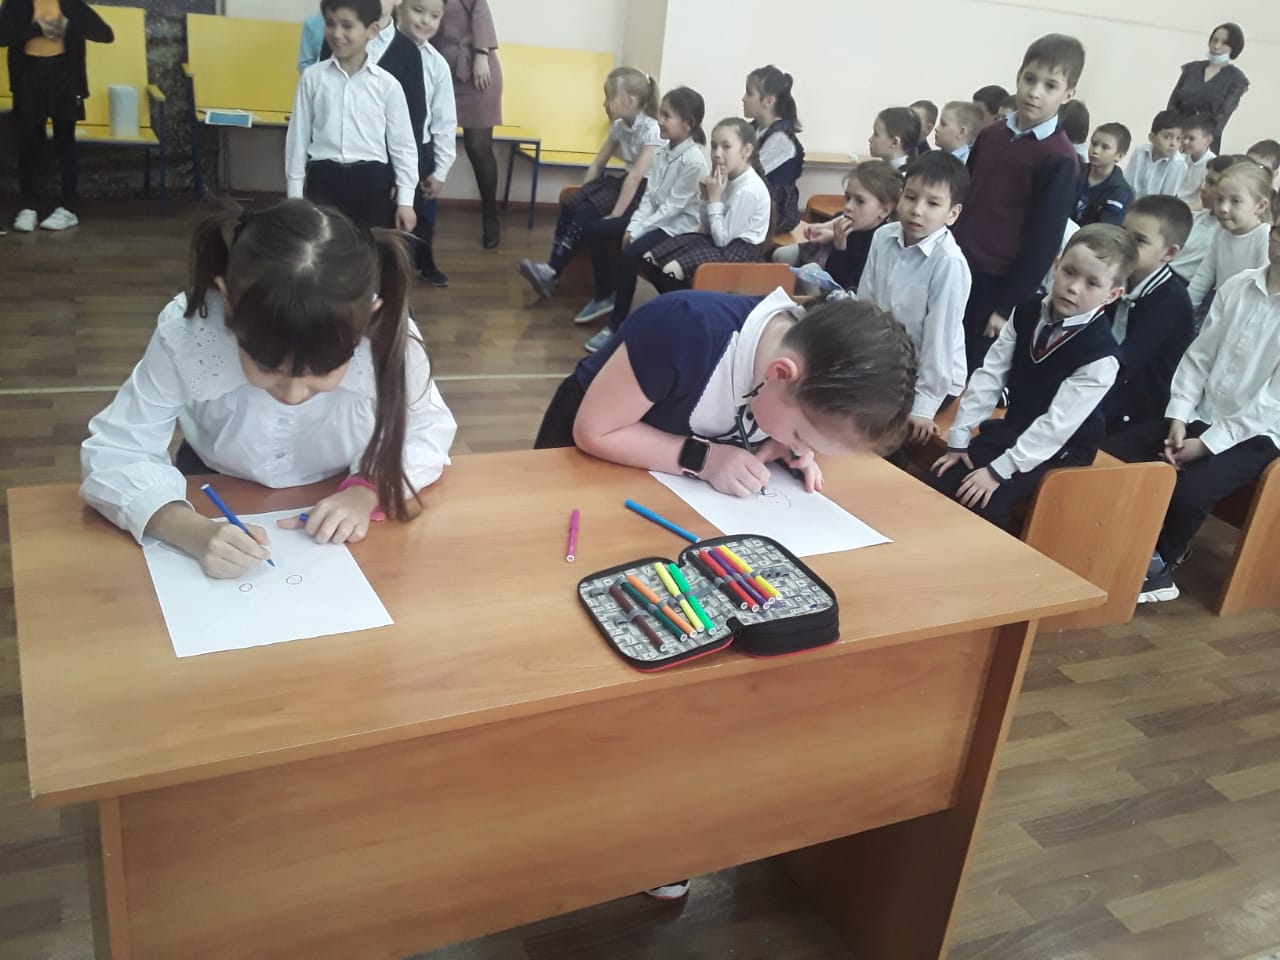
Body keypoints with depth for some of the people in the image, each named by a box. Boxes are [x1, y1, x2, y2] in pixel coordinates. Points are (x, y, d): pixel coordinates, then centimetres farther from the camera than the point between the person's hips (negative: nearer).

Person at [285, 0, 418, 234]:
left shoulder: (387, 84, -1)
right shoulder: (312, 76, 3)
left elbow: (403, 144, 3)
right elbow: (298, 136, 8)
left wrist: (405, 200, 0)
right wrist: (294, 195, 6)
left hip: (371, 181, -1)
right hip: (323, 179, 1)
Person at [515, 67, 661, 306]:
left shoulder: (651, 130, -20)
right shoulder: (619, 125, 5)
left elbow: (637, 176, -26)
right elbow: (598, 163, 9)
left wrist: (615, 215, -30)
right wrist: (581, 196, -2)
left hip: (646, 190, -8)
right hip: (623, 181, 8)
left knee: (586, 214, -24)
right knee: (571, 205, -15)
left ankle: (552, 273, -16)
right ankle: (552, 270, -15)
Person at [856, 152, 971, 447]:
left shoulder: (949, 263, -25)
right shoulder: (883, 237, -8)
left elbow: (940, 336, -22)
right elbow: (863, 304, 0)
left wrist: (923, 407, -19)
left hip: (931, 379, -6)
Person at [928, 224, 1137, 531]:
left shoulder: (1102, 356, -23)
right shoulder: (1027, 312, -5)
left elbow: (1057, 424, -25)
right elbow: (989, 374, -5)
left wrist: (998, 470, -27)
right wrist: (959, 440, -8)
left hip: (1059, 450, -5)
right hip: (1011, 430, 6)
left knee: (984, 504, -24)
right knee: (939, 484, -9)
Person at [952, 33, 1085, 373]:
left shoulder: (1060, 159, -12)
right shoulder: (989, 134, 7)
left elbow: (1044, 241, -12)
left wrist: (1008, 305, -12)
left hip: (998, 282, -6)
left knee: (978, 373, 2)